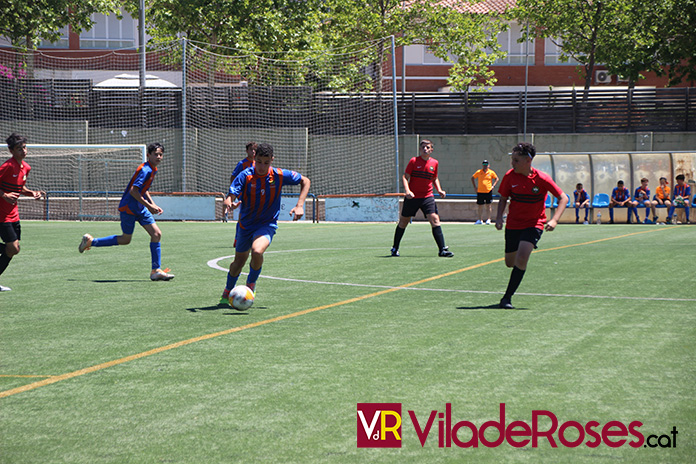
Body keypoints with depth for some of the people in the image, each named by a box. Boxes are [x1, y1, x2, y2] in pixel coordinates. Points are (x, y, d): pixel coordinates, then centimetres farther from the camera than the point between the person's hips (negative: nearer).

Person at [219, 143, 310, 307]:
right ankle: (227, 293, 43)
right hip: (245, 224, 2)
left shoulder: (279, 176, -14)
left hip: (267, 224, -2)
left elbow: (305, 181, 0)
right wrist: (230, 204, -52)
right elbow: (230, 196, -26)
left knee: (257, 252, -31)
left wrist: (300, 206, -11)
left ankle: (251, 285, -3)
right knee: (239, 262, 15)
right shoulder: (245, 176, -17)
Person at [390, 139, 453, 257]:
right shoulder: (414, 161, -5)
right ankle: (395, 248, 25)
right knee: (403, 222, 8)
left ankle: (442, 249, -13)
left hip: (427, 197, 2)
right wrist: (407, 190, -21)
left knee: (435, 220, -13)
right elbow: (405, 177, -5)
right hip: (412, 197, -2)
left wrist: (439, 190, 3)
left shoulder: (434, 163, 5)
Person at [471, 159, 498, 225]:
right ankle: (480, 220, 12)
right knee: (480, 206, 5)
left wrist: (493, 186, 2)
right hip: (480, 192, 1)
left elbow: (496, 179, 14)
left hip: (488, 191, -1)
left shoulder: (491, 172, 2)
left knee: (488, 206, 1)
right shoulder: (478, 172, 4)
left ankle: (488, 219, 5)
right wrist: (475, 186, 8)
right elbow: (472, 178, 16)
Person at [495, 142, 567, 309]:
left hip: (534, 224, -4)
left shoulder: (541, 179, -15)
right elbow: (503, 199, 8)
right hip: (513, 224, 4)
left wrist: (554, 220, -22)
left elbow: (563, 198, -9)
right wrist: (499, 217, -10)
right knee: (510, 262, 10)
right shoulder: (510, 176, -7)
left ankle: (507, 297, -15)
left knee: (521, 258, -23)